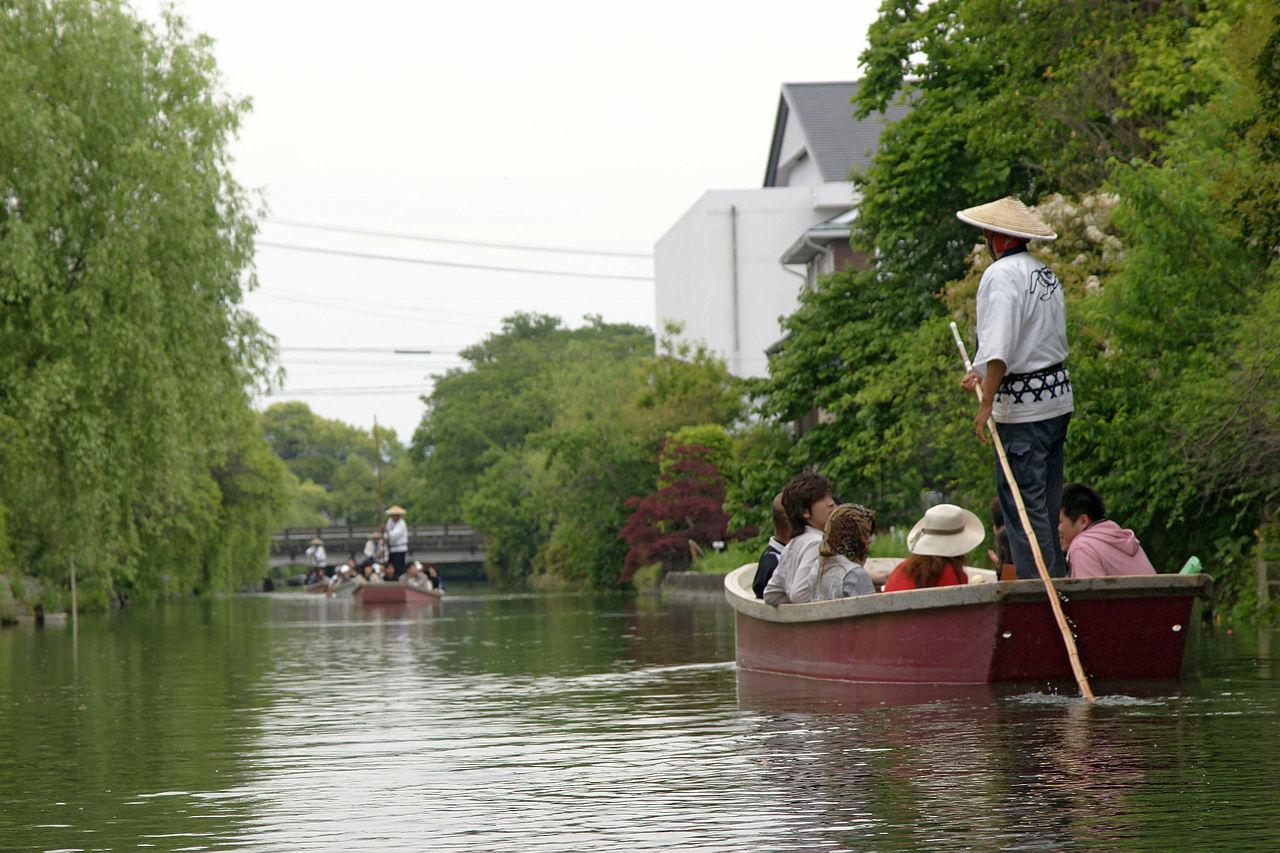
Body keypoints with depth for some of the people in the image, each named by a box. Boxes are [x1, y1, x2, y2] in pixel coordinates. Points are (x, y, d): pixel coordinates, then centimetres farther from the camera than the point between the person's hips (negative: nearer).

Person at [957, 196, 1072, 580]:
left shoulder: (1001, 274, -13)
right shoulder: (1046, 274, 15)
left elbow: (999, 346, -22)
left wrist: (986, 403, -22)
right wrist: (986, 375, 28)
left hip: (1023, 404, -9)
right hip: (1058, 395, 9)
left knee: (1023, 503, -7)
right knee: (1047, 502, 15)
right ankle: (1057, 580, 18)